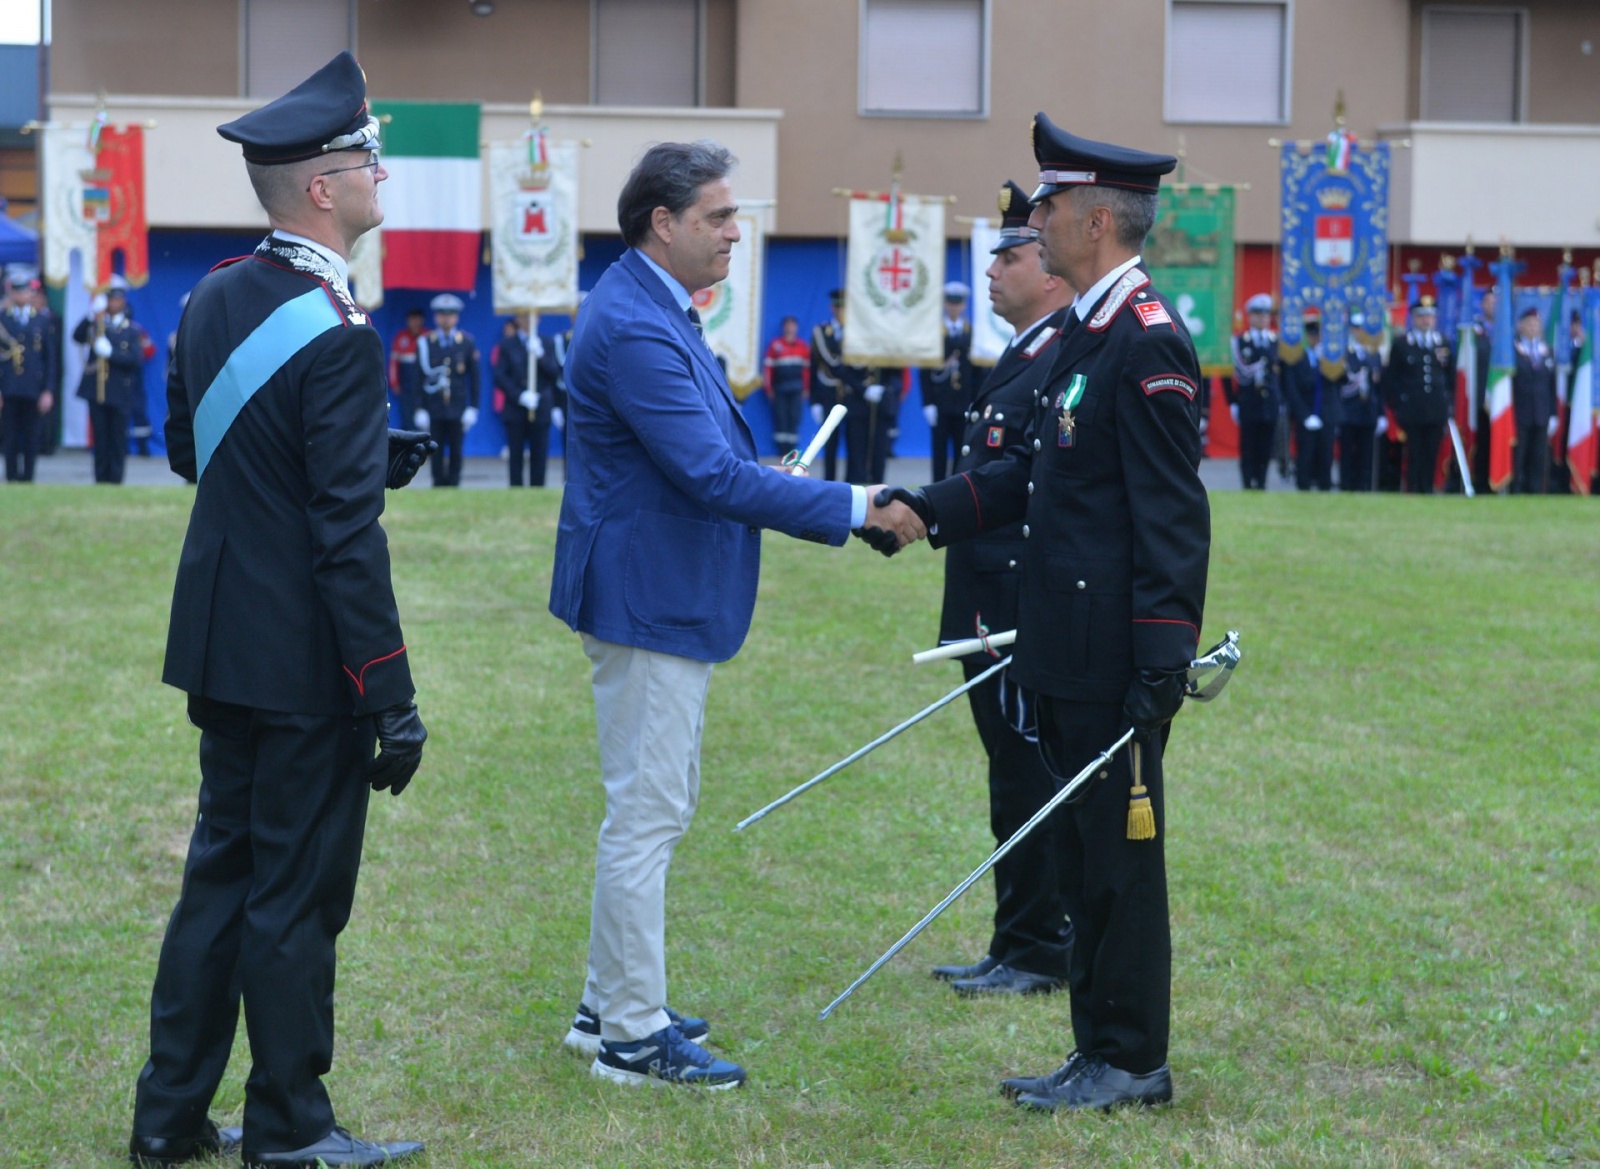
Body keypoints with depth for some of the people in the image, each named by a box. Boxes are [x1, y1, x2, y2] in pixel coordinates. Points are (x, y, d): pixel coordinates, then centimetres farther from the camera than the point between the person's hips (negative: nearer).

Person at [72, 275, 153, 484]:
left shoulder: (132, 330, 5)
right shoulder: (96, 325, 9)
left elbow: (136, 359, -8)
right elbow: (78, 337, -10)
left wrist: (110, 352, -20)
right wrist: (91, 317, -23)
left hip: (120, 393, -1)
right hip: (97, 390, 1)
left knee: (118, 439, 1)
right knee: (100, 439, 3)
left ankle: (115, 481, 7)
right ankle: (101, 480, 9)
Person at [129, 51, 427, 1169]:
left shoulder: (215, 298, 6)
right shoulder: (339, 335, -20)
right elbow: (347, 536, -21)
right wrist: (392, 701, -17)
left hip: (219, 646, 8)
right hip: (303, 659, -8)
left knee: (221, 868, 17)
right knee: (298, 892, 4)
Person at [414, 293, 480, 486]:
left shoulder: (467, 342, 4)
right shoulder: (425, 343, 2)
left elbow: (474, 377, 5)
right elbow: (419, 378, 3)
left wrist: (473, 408, 0)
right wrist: (420, 409, -2)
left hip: (458, 408, 0)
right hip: (434, 409, 0)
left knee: (456, 452, 3)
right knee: (437, 452, 2)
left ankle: (453, 484, 10)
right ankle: (439, 486, 7)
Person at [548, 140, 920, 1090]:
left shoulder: (656, 312, 13)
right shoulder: (634, 326, -22)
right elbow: (712, 475, -26)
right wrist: (853, 507, -23)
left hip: (667, 600, 11)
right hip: (648, 602, -11)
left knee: (653, 812, 18)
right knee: (647, 816, -4)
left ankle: (610, 1005, 27)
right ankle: (632, 1036, 4)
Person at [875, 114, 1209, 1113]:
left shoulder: (1149, 340, -16)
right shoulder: (1087, 331, 14)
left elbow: (1172, 515, -20)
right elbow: (1038, 470, 20)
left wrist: (1164, 658, -23)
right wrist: (933, 509, 9)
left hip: (1118, 660, -10)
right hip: (1070, 654, 10)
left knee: (1122, 854, -1)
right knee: (1087, 854, 14)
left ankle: (1133, 1062, 8)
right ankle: (1102, 1051, 23)